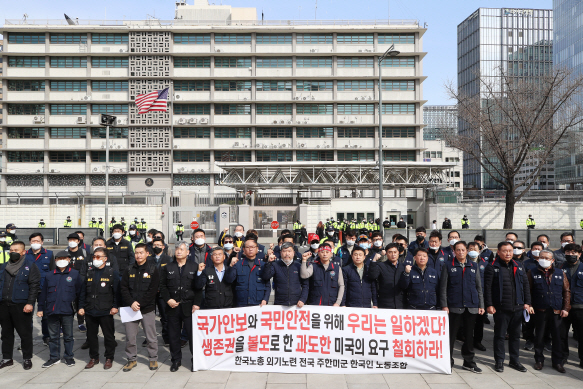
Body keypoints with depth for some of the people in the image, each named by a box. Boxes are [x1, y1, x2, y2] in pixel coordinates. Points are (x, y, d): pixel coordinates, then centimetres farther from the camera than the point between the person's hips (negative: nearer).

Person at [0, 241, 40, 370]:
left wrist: (30, 303, -15)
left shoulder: (30, 265, -3)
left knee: (25, 333, 1)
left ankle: (27, 358, 12)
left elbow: (34, 286, -8)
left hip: (21, 305, -5)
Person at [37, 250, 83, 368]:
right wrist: (40, 308, 8)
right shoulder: (50, 275, 11)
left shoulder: (75, 274, 2)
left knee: (68, 336, 7)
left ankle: (69, 357, 20)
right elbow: (43, 293, 11)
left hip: (67, 311, -3)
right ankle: (54, 357, 23)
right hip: (52, 311, 3)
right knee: (53, 336, 11)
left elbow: (80, 291, 2)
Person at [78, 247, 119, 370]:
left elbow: (117, 291, -4)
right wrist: (81, 306, 6)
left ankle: (109, 358, 18)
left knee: (108, 336, 5)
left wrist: (115, 306, -10)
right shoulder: (89, 272, 10)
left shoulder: (112, 272, -2)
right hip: (90, 310, 4)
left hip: (106, 311, -4)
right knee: (91, 335, 13)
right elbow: (83, 291, 12)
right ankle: (94, 357, 27)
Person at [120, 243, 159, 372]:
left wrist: (139, 303, -14)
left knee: (151, 337, 5)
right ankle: (132, 359, 24)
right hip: (131, 308, 3)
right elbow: (123, 288, 2)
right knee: (130, 337, 7)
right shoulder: (129, 270, 6)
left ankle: (153, 359, 21)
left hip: (148, 309, -3)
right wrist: (131, 303, -12)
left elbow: (152, 290, -8)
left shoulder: (153, 269, -3)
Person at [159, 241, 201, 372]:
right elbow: (162, 286, 9)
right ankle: (176, 360, 24)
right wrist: (168, 299, -6)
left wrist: (197, 304, -8)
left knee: (192, 334, 0)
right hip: (173, 307, 2)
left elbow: (198, 287, 0)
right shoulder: (167, 268, 10)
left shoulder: (194, 267, 3)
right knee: (173, 335, 9)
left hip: (189, 307, -2)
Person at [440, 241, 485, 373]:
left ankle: (468, 361, 24)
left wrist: (481, 305, 7)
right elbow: (443, 287, -1)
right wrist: (444, 305, -7)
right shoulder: (448, 266, 2)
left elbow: (479, 287, 13)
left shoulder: (473, 266, 11)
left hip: (471, 306, 3)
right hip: (454, 306, -3)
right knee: (451, 334, 2)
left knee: (469, 335, 11)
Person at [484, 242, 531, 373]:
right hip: (501, 308, -4)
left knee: (515, 335, 13)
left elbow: (526, 285, 14)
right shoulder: (492, 267, -5)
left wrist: (527, 302, 7)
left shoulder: (519, 267, 10)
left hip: (517, 307, 5)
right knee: (500, 335, 4)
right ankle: (499, 361, 15)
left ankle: (514, 360, 26)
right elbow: (487, 287, -7)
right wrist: (489, 305, -12)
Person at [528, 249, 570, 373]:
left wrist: (565, 308, 1)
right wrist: (529, 305, -8)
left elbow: (566, 291, 9)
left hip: (557, 311, 1)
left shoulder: (560, 273, 7)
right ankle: (539, 360, 21)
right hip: (539, 311, -1)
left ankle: (557, 362, 19)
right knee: (539, 336, 7)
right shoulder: (533, 273, 2)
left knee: (557, 337, 6)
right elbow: (528, 291, 2)